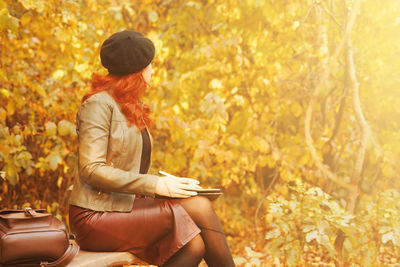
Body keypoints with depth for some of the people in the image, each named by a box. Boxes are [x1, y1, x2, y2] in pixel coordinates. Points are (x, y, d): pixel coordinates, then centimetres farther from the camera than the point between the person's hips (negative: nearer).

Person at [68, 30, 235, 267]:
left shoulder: (135, 108, 19)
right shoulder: (98, 105, -8)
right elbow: (91, 170, -18)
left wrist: (166, 184, 2)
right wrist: (155, 185, -21)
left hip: (126, 207, 8)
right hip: (95, 216, -8)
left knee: (194, 245, -19)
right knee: (199, 208, -20)